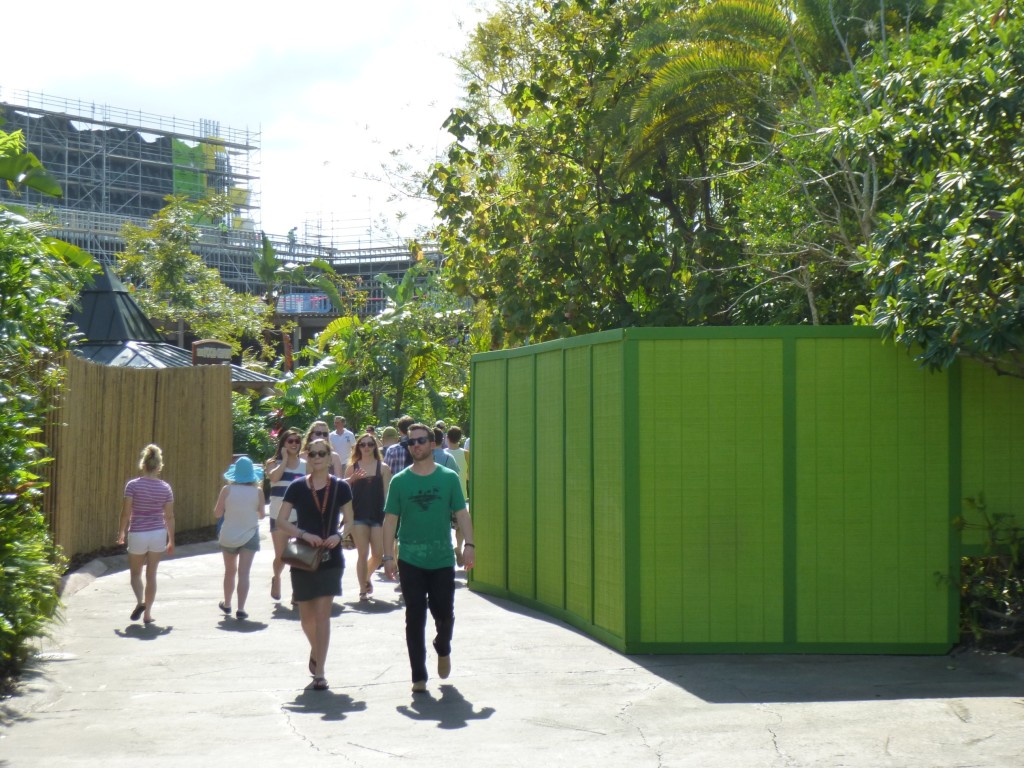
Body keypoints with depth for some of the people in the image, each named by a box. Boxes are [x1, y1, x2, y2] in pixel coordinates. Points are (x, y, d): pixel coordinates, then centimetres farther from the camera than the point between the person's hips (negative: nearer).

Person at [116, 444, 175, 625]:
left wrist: (121, 532, 6)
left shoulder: (133, 485, -9)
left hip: (137, 534, -2)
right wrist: (171, 540, 11)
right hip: (158, 534, 2)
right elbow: (169, 517, 2)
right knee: (151, 574, 10)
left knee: (135, 572, 15)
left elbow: (126, 513, -9)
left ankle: (140, 602, -10)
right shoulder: (165, 488, -2)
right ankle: (147, 613, 11)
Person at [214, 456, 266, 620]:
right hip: (249, 536, -1)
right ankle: (241, 609, -9)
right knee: (243, 573, -2)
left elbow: (217, 513, -4)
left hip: (229, 536, 1)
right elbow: (261, 515, 2)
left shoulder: (227, 490, -9)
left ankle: (227, 604, 35)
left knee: (230, 571, 19)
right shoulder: (257, 491, -8)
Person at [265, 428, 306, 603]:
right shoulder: (274, 463, 1)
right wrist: (285, 459, -11)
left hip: (301, 517, 1)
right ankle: (276, 578, 35)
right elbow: (274, 477, -21)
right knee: (280, 556, 3)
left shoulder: (305, 464, 8)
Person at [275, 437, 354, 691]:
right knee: (307, 616, 12)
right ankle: (315, 651, 43)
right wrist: (304, 534, -15)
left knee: (322, 614, -8)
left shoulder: (340, 487, -1)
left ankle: (319, 672, -6)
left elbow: (348, 521, 6)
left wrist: (339, 536, -14)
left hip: (330, 558, -1)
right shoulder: (297, 487, -1)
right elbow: (281, 520, 0)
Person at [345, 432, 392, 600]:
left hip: (377, 515, 1)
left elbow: (387, 493, 3)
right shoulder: (353, 467, 6)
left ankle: (366, 577, 28)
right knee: (362, 554, -2)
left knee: (378, 554, -1)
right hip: (359, 516, 0)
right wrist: (352, 478, -15)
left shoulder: (383, 468, 4)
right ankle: (362, 589, 8)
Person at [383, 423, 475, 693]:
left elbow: (461, 513, 2)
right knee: (415, 618, 0)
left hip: (443, 559, 0)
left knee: (444, 613, 3)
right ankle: (419, 676, 7)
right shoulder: (399, 481, 3)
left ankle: (443, 650, 36)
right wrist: (389, 555, -4)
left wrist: (469, 544, -11)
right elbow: (390, 519, 4)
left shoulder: (449, 478, 3)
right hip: (410, 561, 0)